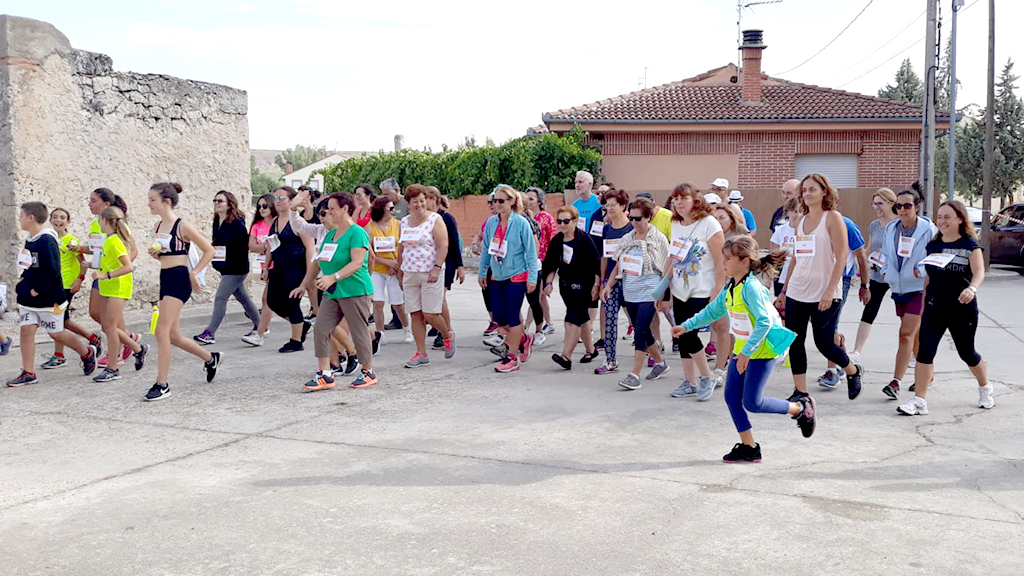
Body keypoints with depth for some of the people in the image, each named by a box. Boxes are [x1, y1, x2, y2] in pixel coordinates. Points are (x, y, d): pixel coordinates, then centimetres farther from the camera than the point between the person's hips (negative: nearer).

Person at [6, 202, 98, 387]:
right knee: (26, 331, 1)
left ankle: (87, 353, 27)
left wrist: (38, 290, -19)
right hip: (29, 299, 8)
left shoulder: (46, 241, -19)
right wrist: (24, 286, 11)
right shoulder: (30, 241, 9)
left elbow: (52, 271, -22)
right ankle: (27, 373, 6)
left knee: (56, 333, 4)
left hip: (48, 299, -8)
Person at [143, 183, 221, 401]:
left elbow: (209, 250, -6)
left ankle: (162, 384, -5)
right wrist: (155, 253, 3)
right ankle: (211, 358, 33)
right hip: (165, 279, 8)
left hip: (179, 279, -8)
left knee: (162, 331, -12)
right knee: (173, 336, 12)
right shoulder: (159, 226, 11)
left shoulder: (182, 226, -10)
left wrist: (194, 273, -11)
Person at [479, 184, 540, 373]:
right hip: (497, 277, 5)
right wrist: (482, 273, 16)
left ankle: (512, 357, 8)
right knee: (499, 317, 5)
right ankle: (524, 339, 31)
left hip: (517, 276, -5)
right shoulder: (491, 222, 3)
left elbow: (531, 252, -8)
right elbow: (486, 250, 14)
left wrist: (532, 278, -12)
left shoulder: (521, 223, -10)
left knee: (513, 317, -3)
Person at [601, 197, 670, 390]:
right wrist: (609, 285, 9)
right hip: (630, 293, 6)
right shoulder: (627, 238, 11)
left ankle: (634, 375, -11)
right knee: (642, 331, 12)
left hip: (649, 292, -6)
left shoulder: (658, 239, -4)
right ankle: (660, 363, 33)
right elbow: (618, 265, 18)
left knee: (640, 331, -13)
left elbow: (666, 268, -3)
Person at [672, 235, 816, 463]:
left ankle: (801, 408, 14)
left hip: (763, 349, -9)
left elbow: (764, 322, -28)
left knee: (752, 403, -8)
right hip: (742, 349, 9)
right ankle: (748, 448, 14)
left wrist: (746, 352, -28)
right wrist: (687, 326, 15)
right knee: (732, 397, 4)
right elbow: (712, 311, 19)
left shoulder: (751, 287, -22)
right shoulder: (730, 287, 6)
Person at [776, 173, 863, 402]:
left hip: (824, 294, -6)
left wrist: (830, 290, -19)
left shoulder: (833, 218, -5)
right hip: (797, 292, 6)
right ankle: (800, 392, 12)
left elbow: (841, 257, -11)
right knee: (794, 342, 2)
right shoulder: (800, 222, 12)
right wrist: (784, 290, 16)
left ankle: (853, 371, 28)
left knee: (824, 342, -1)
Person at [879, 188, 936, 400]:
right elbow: (886, 254, 20)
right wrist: (885, 271, 5)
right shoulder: (891, 229, 7)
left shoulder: (928, 229, -10)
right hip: (899, 287, 6)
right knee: (915, 335, 18)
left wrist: (921, 271, -18)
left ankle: (896, 382, -17)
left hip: (920, 289, -6)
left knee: (906, 334, -14)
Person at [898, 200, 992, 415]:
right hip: (935, 308, 4)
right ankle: (919, 401, -7)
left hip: (962, 309, -4)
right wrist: (923, 306, 14)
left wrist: (972, 288, -43)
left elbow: (979, 272, -22)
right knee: (924, 351, -9)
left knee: (966, 352, 12)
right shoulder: (933, 245, 7)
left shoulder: (970, 245, -7)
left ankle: (985, 387, 41)